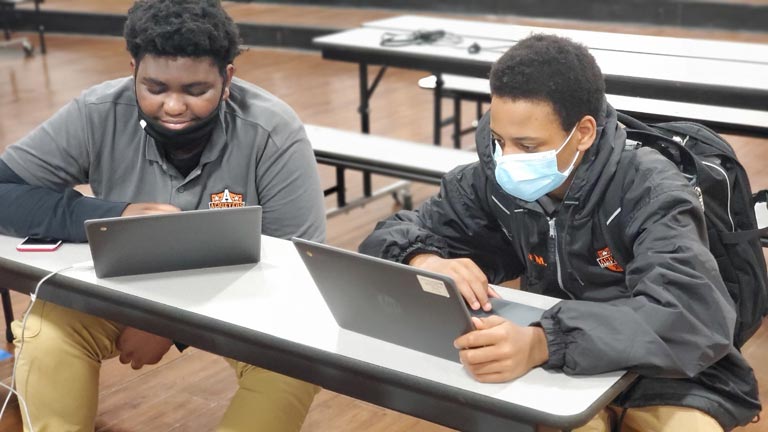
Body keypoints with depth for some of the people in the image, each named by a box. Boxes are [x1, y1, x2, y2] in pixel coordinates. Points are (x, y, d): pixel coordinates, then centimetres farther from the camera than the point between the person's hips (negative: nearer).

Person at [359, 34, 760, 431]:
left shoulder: (649, 193, -22)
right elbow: (391, 236, -2)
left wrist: (540, 344, -51)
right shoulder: (496, 179, -9)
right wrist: (427, 264, -27)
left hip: (663, 377, -1)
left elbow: (692, 316, -37)